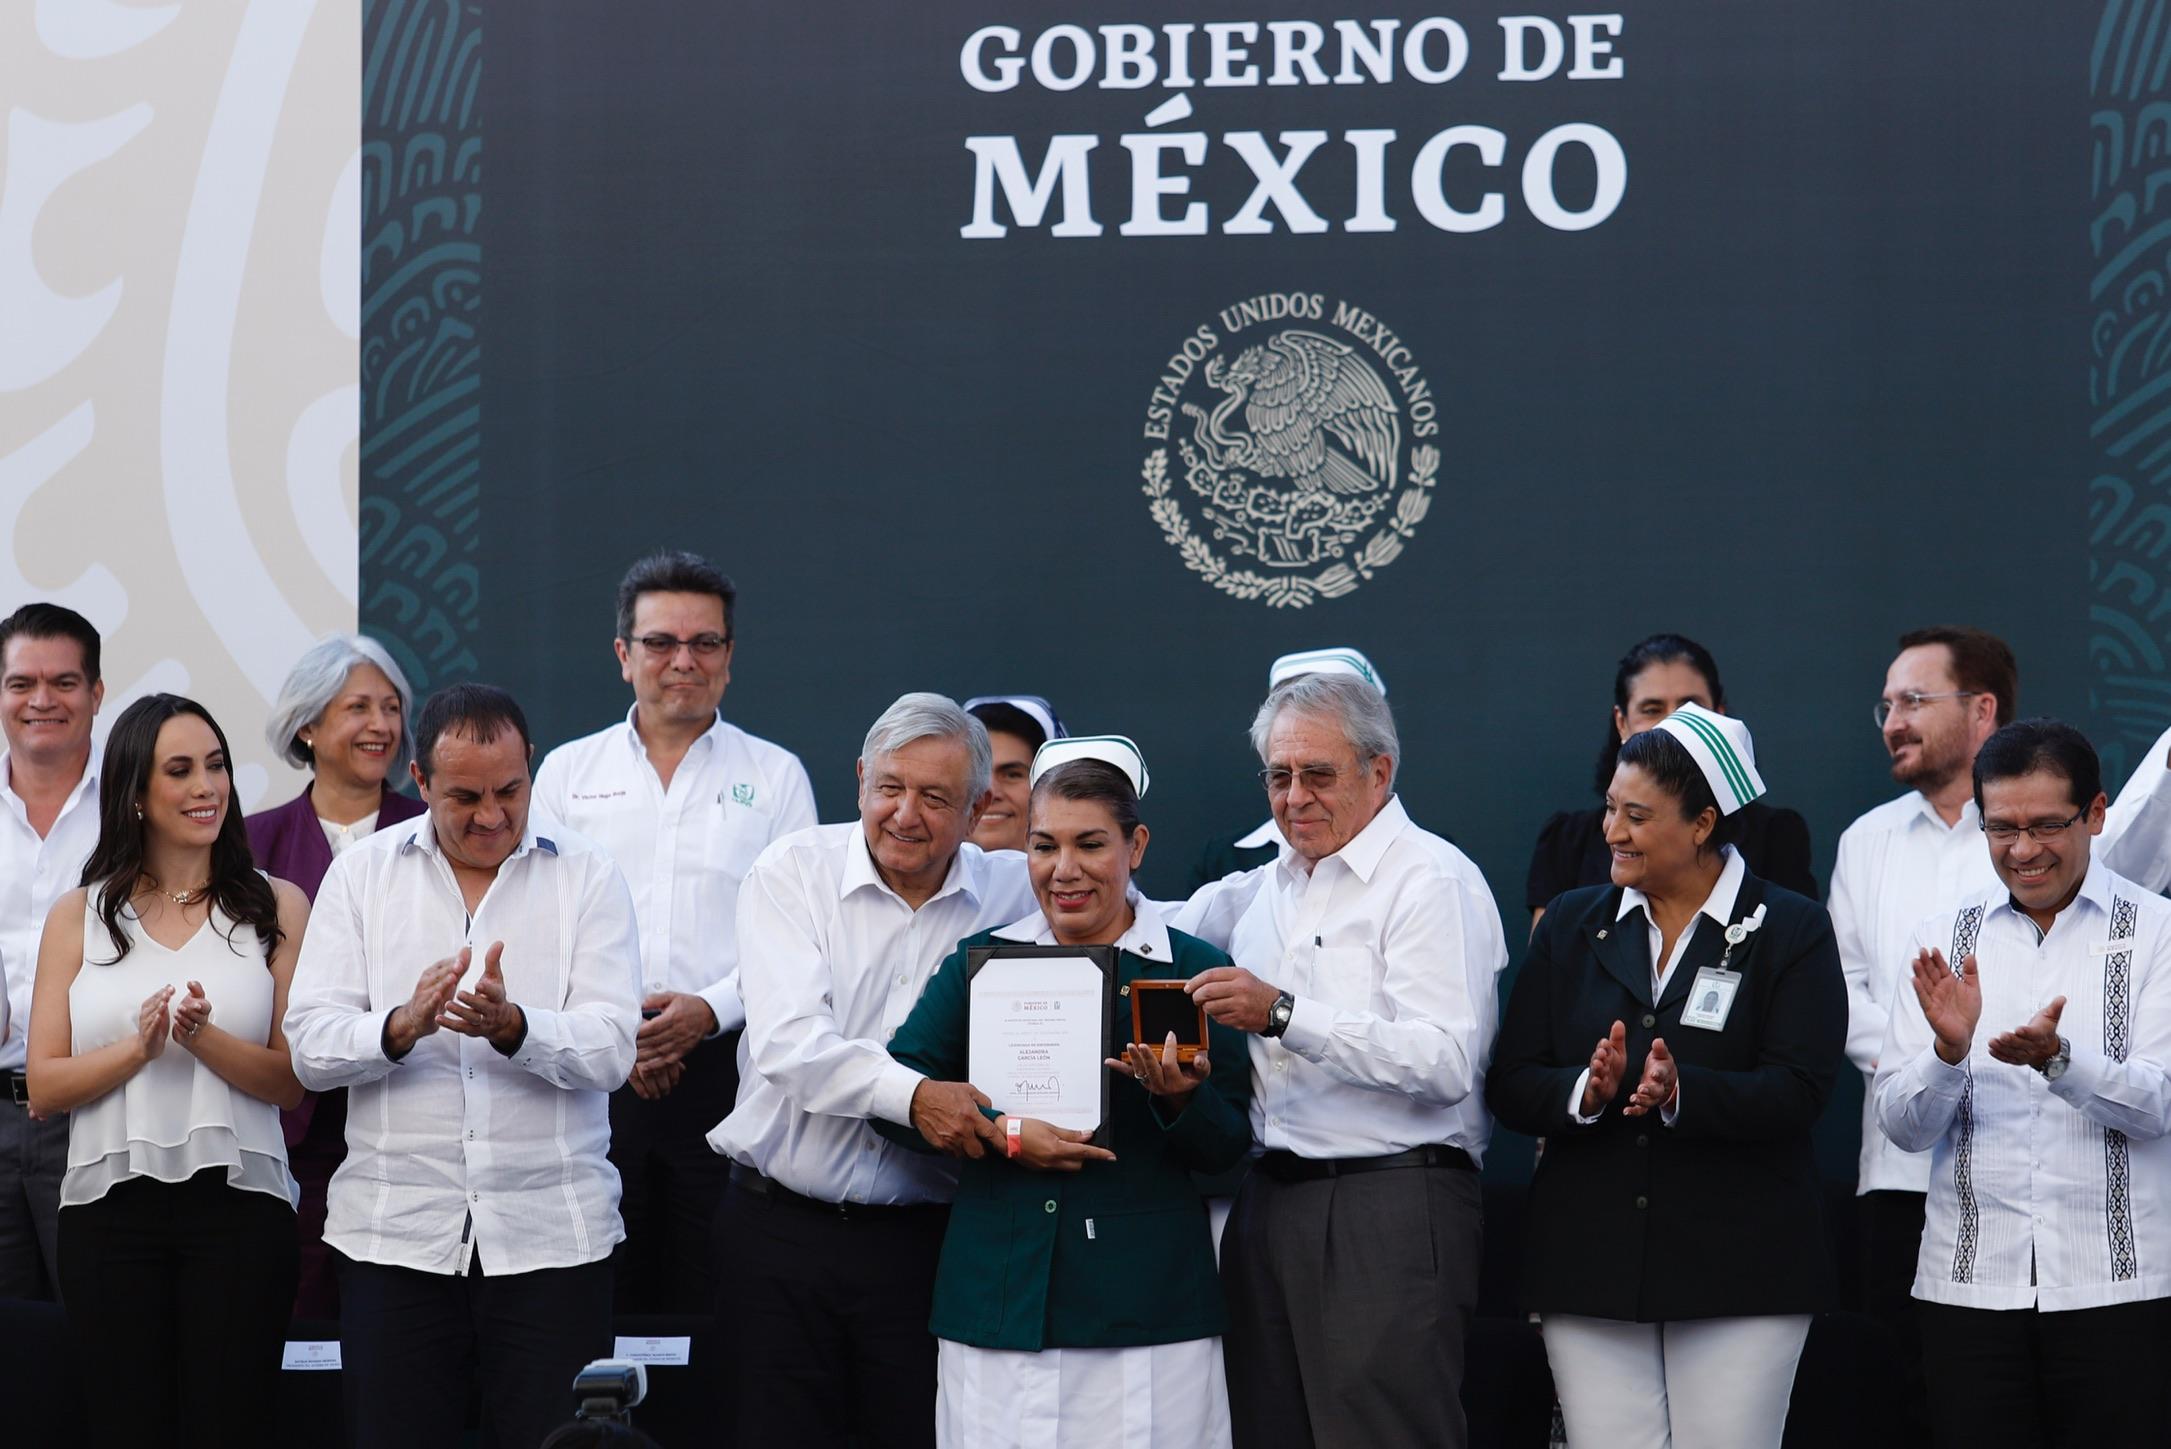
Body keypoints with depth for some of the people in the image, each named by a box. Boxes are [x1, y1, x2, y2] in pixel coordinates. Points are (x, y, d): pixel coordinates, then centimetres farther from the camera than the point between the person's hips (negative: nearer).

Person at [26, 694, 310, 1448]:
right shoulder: (78, 917, 7)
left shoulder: (277, 906, 4)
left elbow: (294, 1081, -1)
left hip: (239, 1205, -1)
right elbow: (43, 1087, 1)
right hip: (109, 1209, 1)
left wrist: (205, 1040, -18)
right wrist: (139, 1047, -15)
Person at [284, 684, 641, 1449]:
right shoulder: (362, 874, 7)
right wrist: (402, 1027, -21)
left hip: (551, 1235, -1)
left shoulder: (587, 876, 3)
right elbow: (310, 1047, -2)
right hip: (396, 1233, 1)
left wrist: (512, 1028, -26)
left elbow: (611, 1048, -8)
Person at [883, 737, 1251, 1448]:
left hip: (1149, 1304, -1)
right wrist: (1003, 1132, -13)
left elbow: (1230, 1149, 3)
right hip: (998, 1302, 1)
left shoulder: (1192, 968, 5)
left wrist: (1182, 1099, -18)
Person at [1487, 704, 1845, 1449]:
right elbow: (1510, 1086, 5)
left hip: (1738, 1271, -3)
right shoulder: (1571, 925, 12)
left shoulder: (1791, 930, 2)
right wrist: (1584, 1092, -16)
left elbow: (1798, 1092, -11)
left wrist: (1682, 1094, -27)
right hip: (1589, 1264, 3)